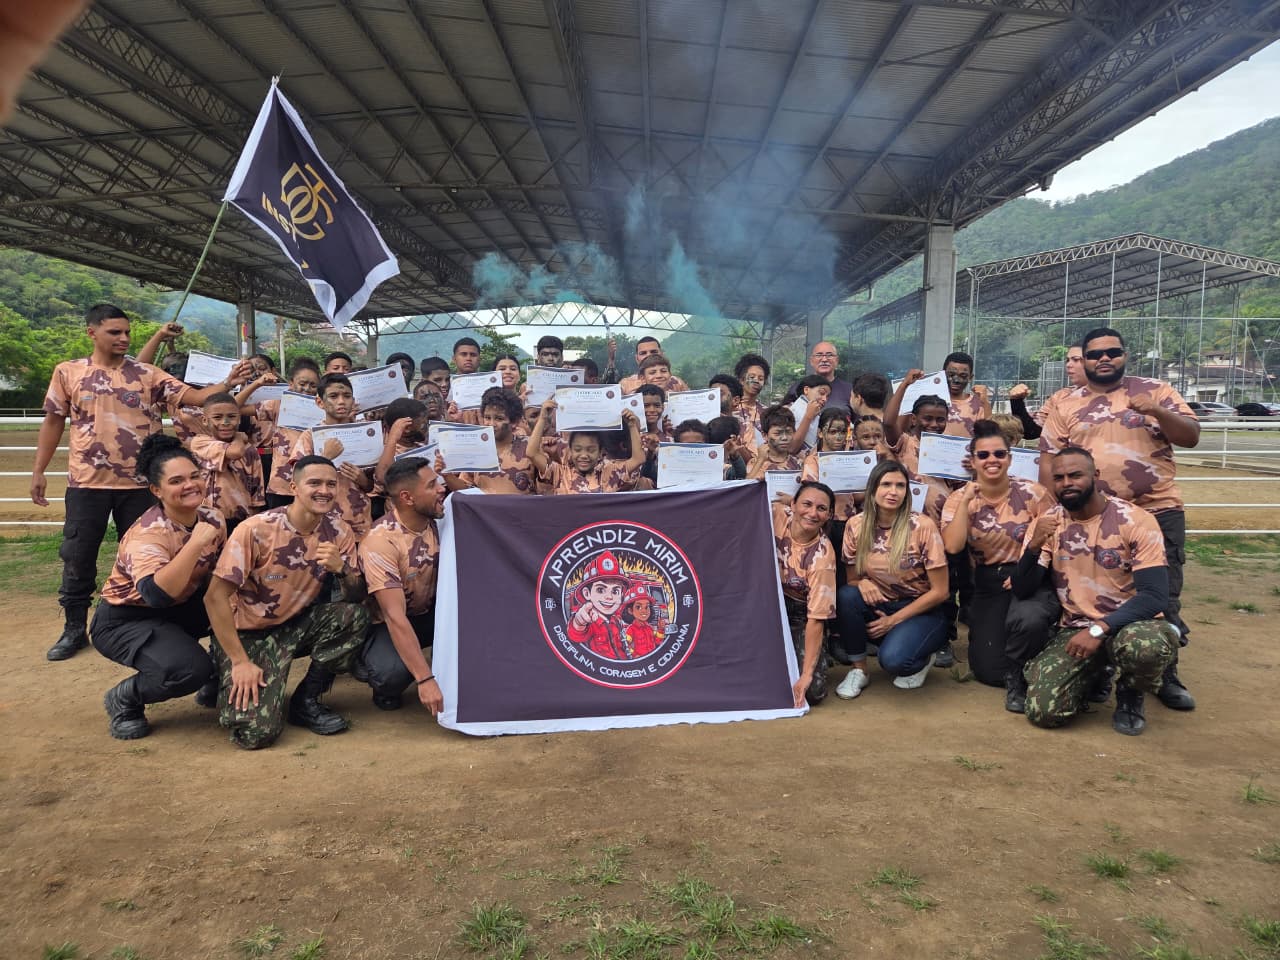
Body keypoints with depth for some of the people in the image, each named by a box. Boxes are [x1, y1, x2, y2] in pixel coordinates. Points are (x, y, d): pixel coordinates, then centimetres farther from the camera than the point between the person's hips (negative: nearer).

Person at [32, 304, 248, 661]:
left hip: (139, 483, 0)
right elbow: (53, 422, 9)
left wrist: (227, 384, -26)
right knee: (77, 557, 7)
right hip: (87, 483, 0)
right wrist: (38, 471, 7)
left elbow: (194, 397, -8)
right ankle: (74, 629, 21)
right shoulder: (68, 372, 3)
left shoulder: (147, 374, 1)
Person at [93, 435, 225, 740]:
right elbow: (156, 594, -46)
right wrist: (197, 542, -45)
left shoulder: (211, 518, -9)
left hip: (180, 609, 7)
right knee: (189, 669, -32)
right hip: (125, 620, -6)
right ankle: (124, 698, 1)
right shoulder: (149, 534, -29)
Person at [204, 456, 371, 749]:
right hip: (247, 634, -4)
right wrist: (240, 661, -20)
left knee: (355, 617, -24)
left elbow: (356, 594, -4)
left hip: (297, 626, 4)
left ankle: (306, 700, -4)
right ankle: (228, 679, 15)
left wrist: (341, 568, -27)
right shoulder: (256, 530, -21)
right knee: (257, 731, -20)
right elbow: (215, 597, -18)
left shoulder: (338, 531, -8)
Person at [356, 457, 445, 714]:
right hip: (385, 624, -6)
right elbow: (395, 617, -32)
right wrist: (425, 679, -37)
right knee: (393, 671, -36)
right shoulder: (381, 540, -27)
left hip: (427, 614, 6)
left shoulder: (437, 522, -8)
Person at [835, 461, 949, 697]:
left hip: (921, 612, -3)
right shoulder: (856, 526, -7)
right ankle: (859, 669, -7)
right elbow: (851, 579, 4)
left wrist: (893, 620, -14)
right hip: (879, 606, 4)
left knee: (892, 659, -32)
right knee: (846, 596, -28)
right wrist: (861, 583, -21)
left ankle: (923, 659, 6)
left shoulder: (923, 527, -16)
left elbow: (939, 592, -11)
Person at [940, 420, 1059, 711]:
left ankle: (1018, 679, -5)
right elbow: (952, 547, -16)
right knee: (988, 671, -8)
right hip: (987, 587, 2)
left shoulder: (1033, 493, -5)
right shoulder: (959, 499, -1)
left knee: (1028, 619, -38)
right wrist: (966, 501, -17)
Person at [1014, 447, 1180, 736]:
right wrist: (1034, 546, -25)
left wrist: (1099, 629, -30)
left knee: (1147, 646, -39)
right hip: (1075, 629, 2)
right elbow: (1022, 591, -6)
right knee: (1044, 711, -20)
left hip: (1129, 623, -2)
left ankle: (1130, 695, -1)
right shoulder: (1047, 523, -1)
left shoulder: (1136, 520, -11)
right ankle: (1091, 672, 16)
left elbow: (1155, 596, -18)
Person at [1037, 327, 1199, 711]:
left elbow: (1191, 436, -3)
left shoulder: (1155, 391, 3)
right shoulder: (1066, 406, 6)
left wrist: (1157, 412, -21)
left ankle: (1166, 676, 18)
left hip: (1159, 512, -1)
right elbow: (1049, 460, 5)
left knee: (1163, 599, 4)